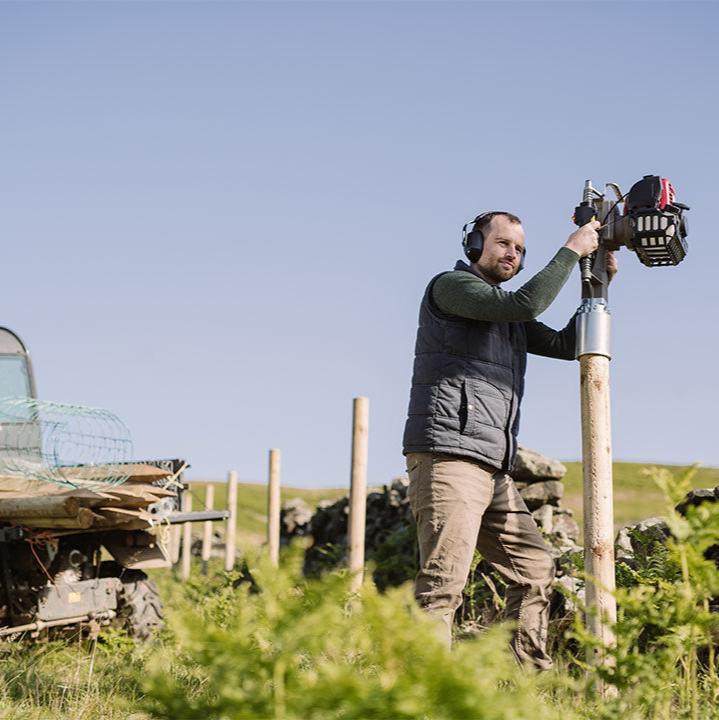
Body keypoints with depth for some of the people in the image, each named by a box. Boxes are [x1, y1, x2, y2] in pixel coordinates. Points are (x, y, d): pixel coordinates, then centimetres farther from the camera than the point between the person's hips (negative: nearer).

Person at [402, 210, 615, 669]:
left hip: (492, 470, 10)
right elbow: (527, 303, -15)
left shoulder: (510, 318, 26)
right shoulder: (450, 286, -1)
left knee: (535, 570, 11)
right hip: (448, 455, -10)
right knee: (445, 581, -17)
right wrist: (572, 250, -5)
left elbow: (566, 345, 25)